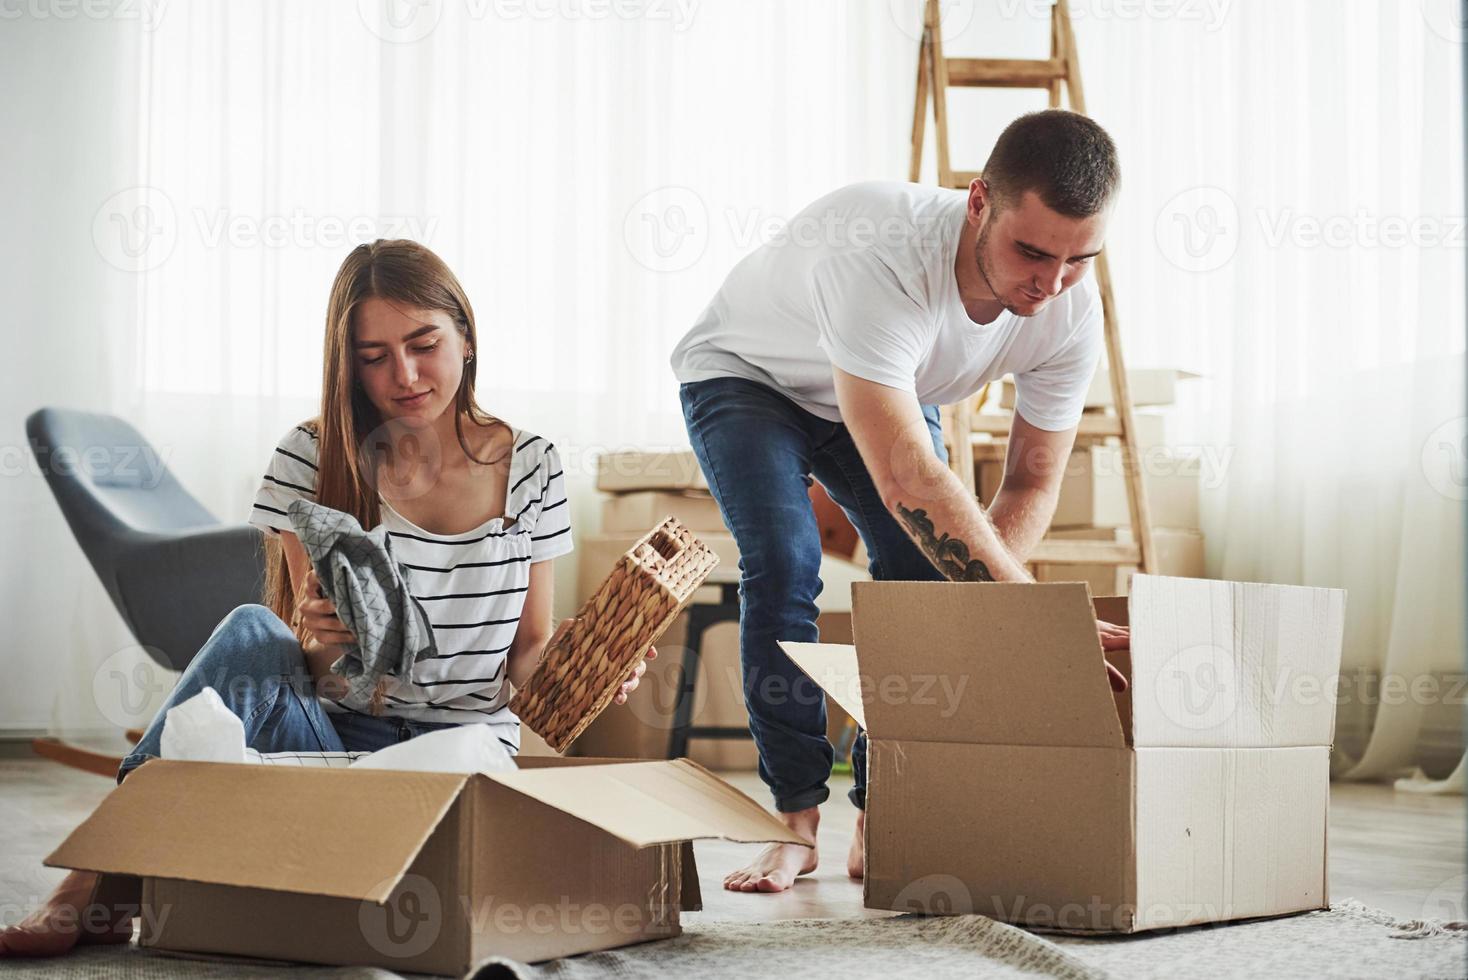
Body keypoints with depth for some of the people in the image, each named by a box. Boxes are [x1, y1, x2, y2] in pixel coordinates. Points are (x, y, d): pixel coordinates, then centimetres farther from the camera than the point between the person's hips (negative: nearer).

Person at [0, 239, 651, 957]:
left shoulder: (531, 468, 3)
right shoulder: (309, 460, 0)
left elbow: (531, 647, 8)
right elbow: (303, 657, -1)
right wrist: (317, 638, -25)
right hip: (332, 733, 0)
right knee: (251, 632, -32)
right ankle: (89, 891, -31)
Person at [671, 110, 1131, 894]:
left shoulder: (1071, 311, -26)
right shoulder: (877, 255, -46)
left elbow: (1032, 483, -15)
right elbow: (907, 480, -50)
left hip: (892, 392, 5)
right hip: (747, 376, -5)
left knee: (927, 572, -12)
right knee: (782, 563, -25)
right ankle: (796, 822, -13)